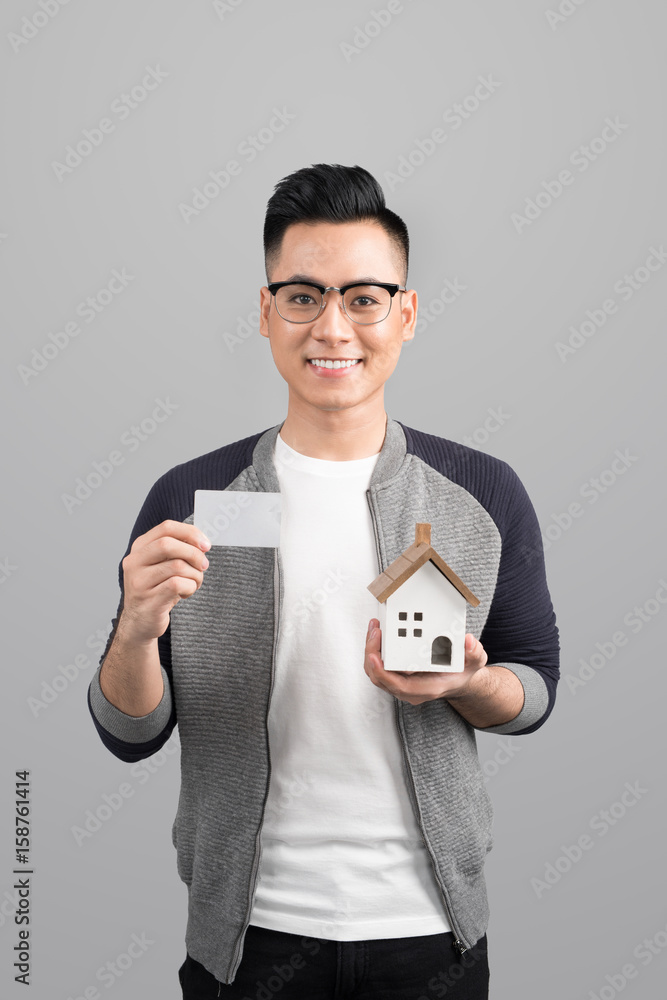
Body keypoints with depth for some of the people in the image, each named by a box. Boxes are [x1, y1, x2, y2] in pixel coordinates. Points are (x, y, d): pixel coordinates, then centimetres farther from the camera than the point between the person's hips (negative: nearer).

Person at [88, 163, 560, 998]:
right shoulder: (187, 500, -6)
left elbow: (536, 683, 5)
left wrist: (465, 686, -17)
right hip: (249, 929, 0)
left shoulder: (485, 495, -4)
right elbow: (130, 736, -2)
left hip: (428, 930, 1)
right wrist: (137, 630, -23)